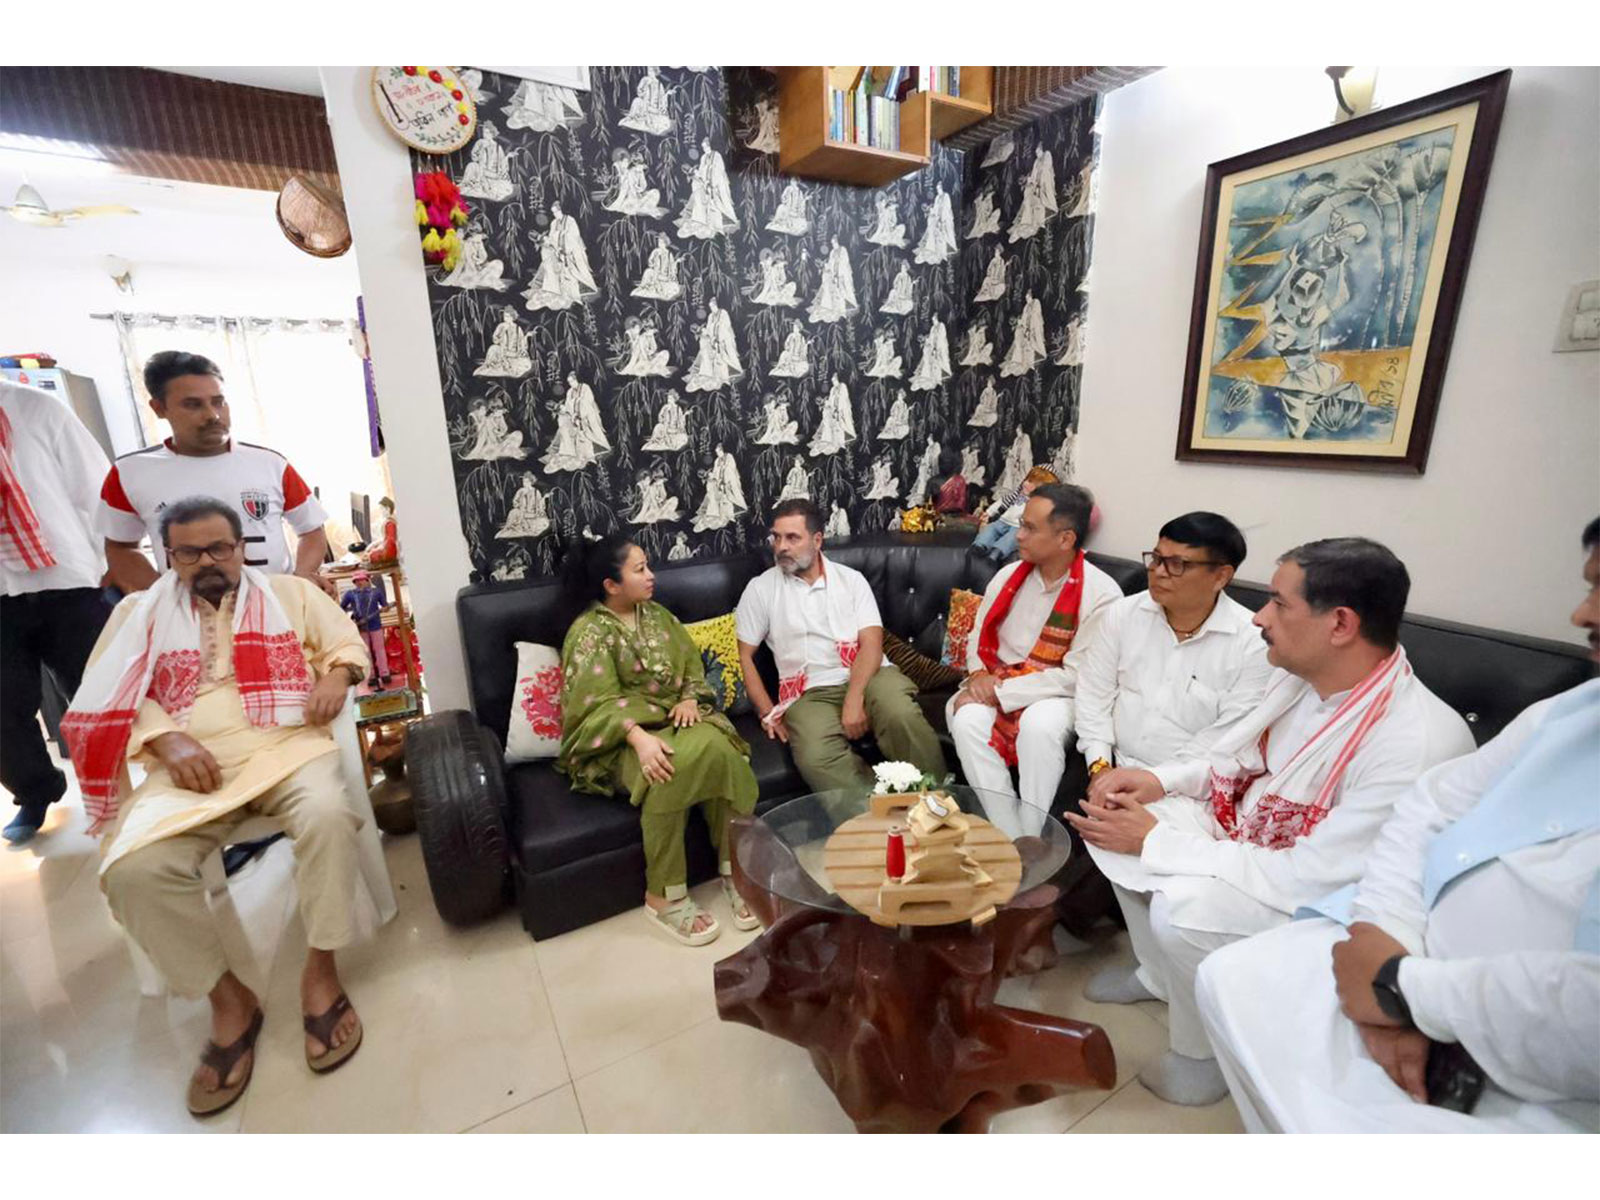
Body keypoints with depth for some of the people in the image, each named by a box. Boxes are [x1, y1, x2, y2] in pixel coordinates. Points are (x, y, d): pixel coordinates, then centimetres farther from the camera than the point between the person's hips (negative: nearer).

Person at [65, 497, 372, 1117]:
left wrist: (336, 676, -9)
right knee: (134, 869, -26)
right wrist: (169, 743, -10)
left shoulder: (290, 592, 14)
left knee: (329, 817, -33)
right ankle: (227, 998, -5)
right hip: (191, 764, 2)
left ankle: (320, 971, -15)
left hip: (286, 745, -2)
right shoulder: (140, 612, 17)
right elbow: (111, 698, 10)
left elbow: (346, 643, 14)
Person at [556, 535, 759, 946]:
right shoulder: (588, 632, -8)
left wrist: (690, 699, -8)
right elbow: (597, 703, -17)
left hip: (675, 718, 5)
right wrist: (639, 737, -33)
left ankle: (735, 867, -14)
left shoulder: (657, 615, 13)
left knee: (719, 749, -28)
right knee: (667, 770, -36)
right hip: (620, 736, -5)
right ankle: (662, 896, -18)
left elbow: (692, 664, 14)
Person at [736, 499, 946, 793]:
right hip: (810, 692, 0)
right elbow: (744, 655, 11)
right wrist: (767, 713, 0)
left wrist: (854, 699, -18)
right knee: (816, 759, -33)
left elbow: (871, 644, -2)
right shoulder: (760, 589, 10)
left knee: (902, 716, -33)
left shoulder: (851, 579, 10)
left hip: (867, 676, 1)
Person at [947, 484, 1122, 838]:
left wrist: (1002, 692, -18)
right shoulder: (1008, 575, 3)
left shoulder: (1101, 594, -12)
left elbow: (1076, 675, -15)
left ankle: (1029, 838, -17)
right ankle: (1008, 838, -19)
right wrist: (979, 677, -11)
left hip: (1054, 696, -3)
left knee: (1039, 724, -36)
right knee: (967, 719, -28)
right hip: (993, 686, 4)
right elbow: (978, 637, 11)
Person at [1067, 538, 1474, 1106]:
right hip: (1244, 828, 8)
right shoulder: (1301, 676, -9)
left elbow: (1307, 880, -29)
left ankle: (1205, 1055, 3)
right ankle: (1159, 975, 20)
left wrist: (1155, 841, -25)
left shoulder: (1420, 744, -31)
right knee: (1114, 816, -2)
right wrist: (1159, 778, -9)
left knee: (1184, 906, -31)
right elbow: (1238, 754, 9)